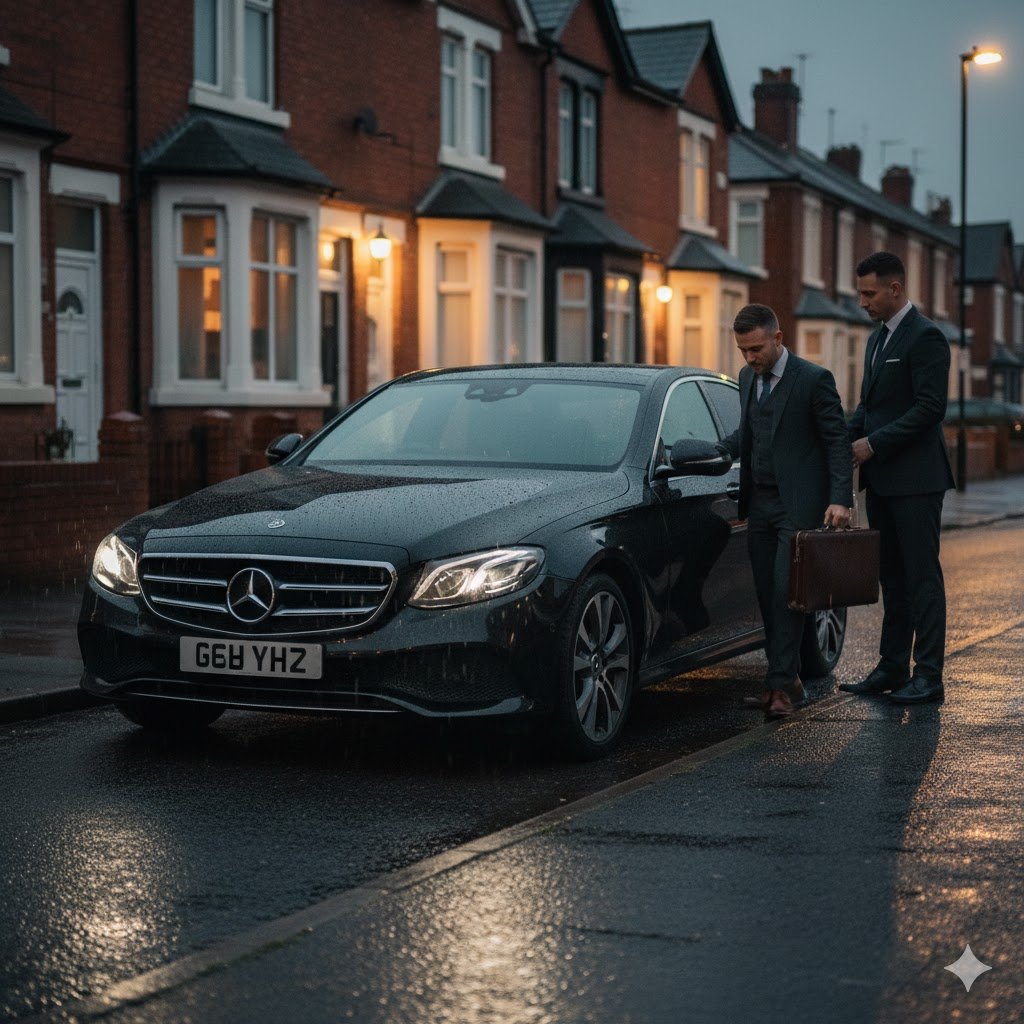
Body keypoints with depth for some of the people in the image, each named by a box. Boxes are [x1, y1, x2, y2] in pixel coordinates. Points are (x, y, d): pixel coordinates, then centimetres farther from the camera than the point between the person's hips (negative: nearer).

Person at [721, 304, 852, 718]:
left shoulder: (813, 379, -9)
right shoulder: (748, 377, 11)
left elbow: (838, 442, -9)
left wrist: (840, 500, -17)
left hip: (799, 505, -7)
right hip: (760, 503, 7)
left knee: (786, 593, -11)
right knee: (768, 596, 7)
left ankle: (780, 684, -8)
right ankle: (786, 680, 14)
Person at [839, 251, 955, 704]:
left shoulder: (925, 337, -12)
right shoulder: (878, 339, 17)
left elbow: (930, 408, -19)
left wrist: (874, 443, -18)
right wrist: (846, 438, 4)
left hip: (915, 479, -9)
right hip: (881, 479, 9)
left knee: (921, 575, -4)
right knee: (891, 576, 12)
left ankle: (928, 677, -1)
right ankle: (892, 667, 18)